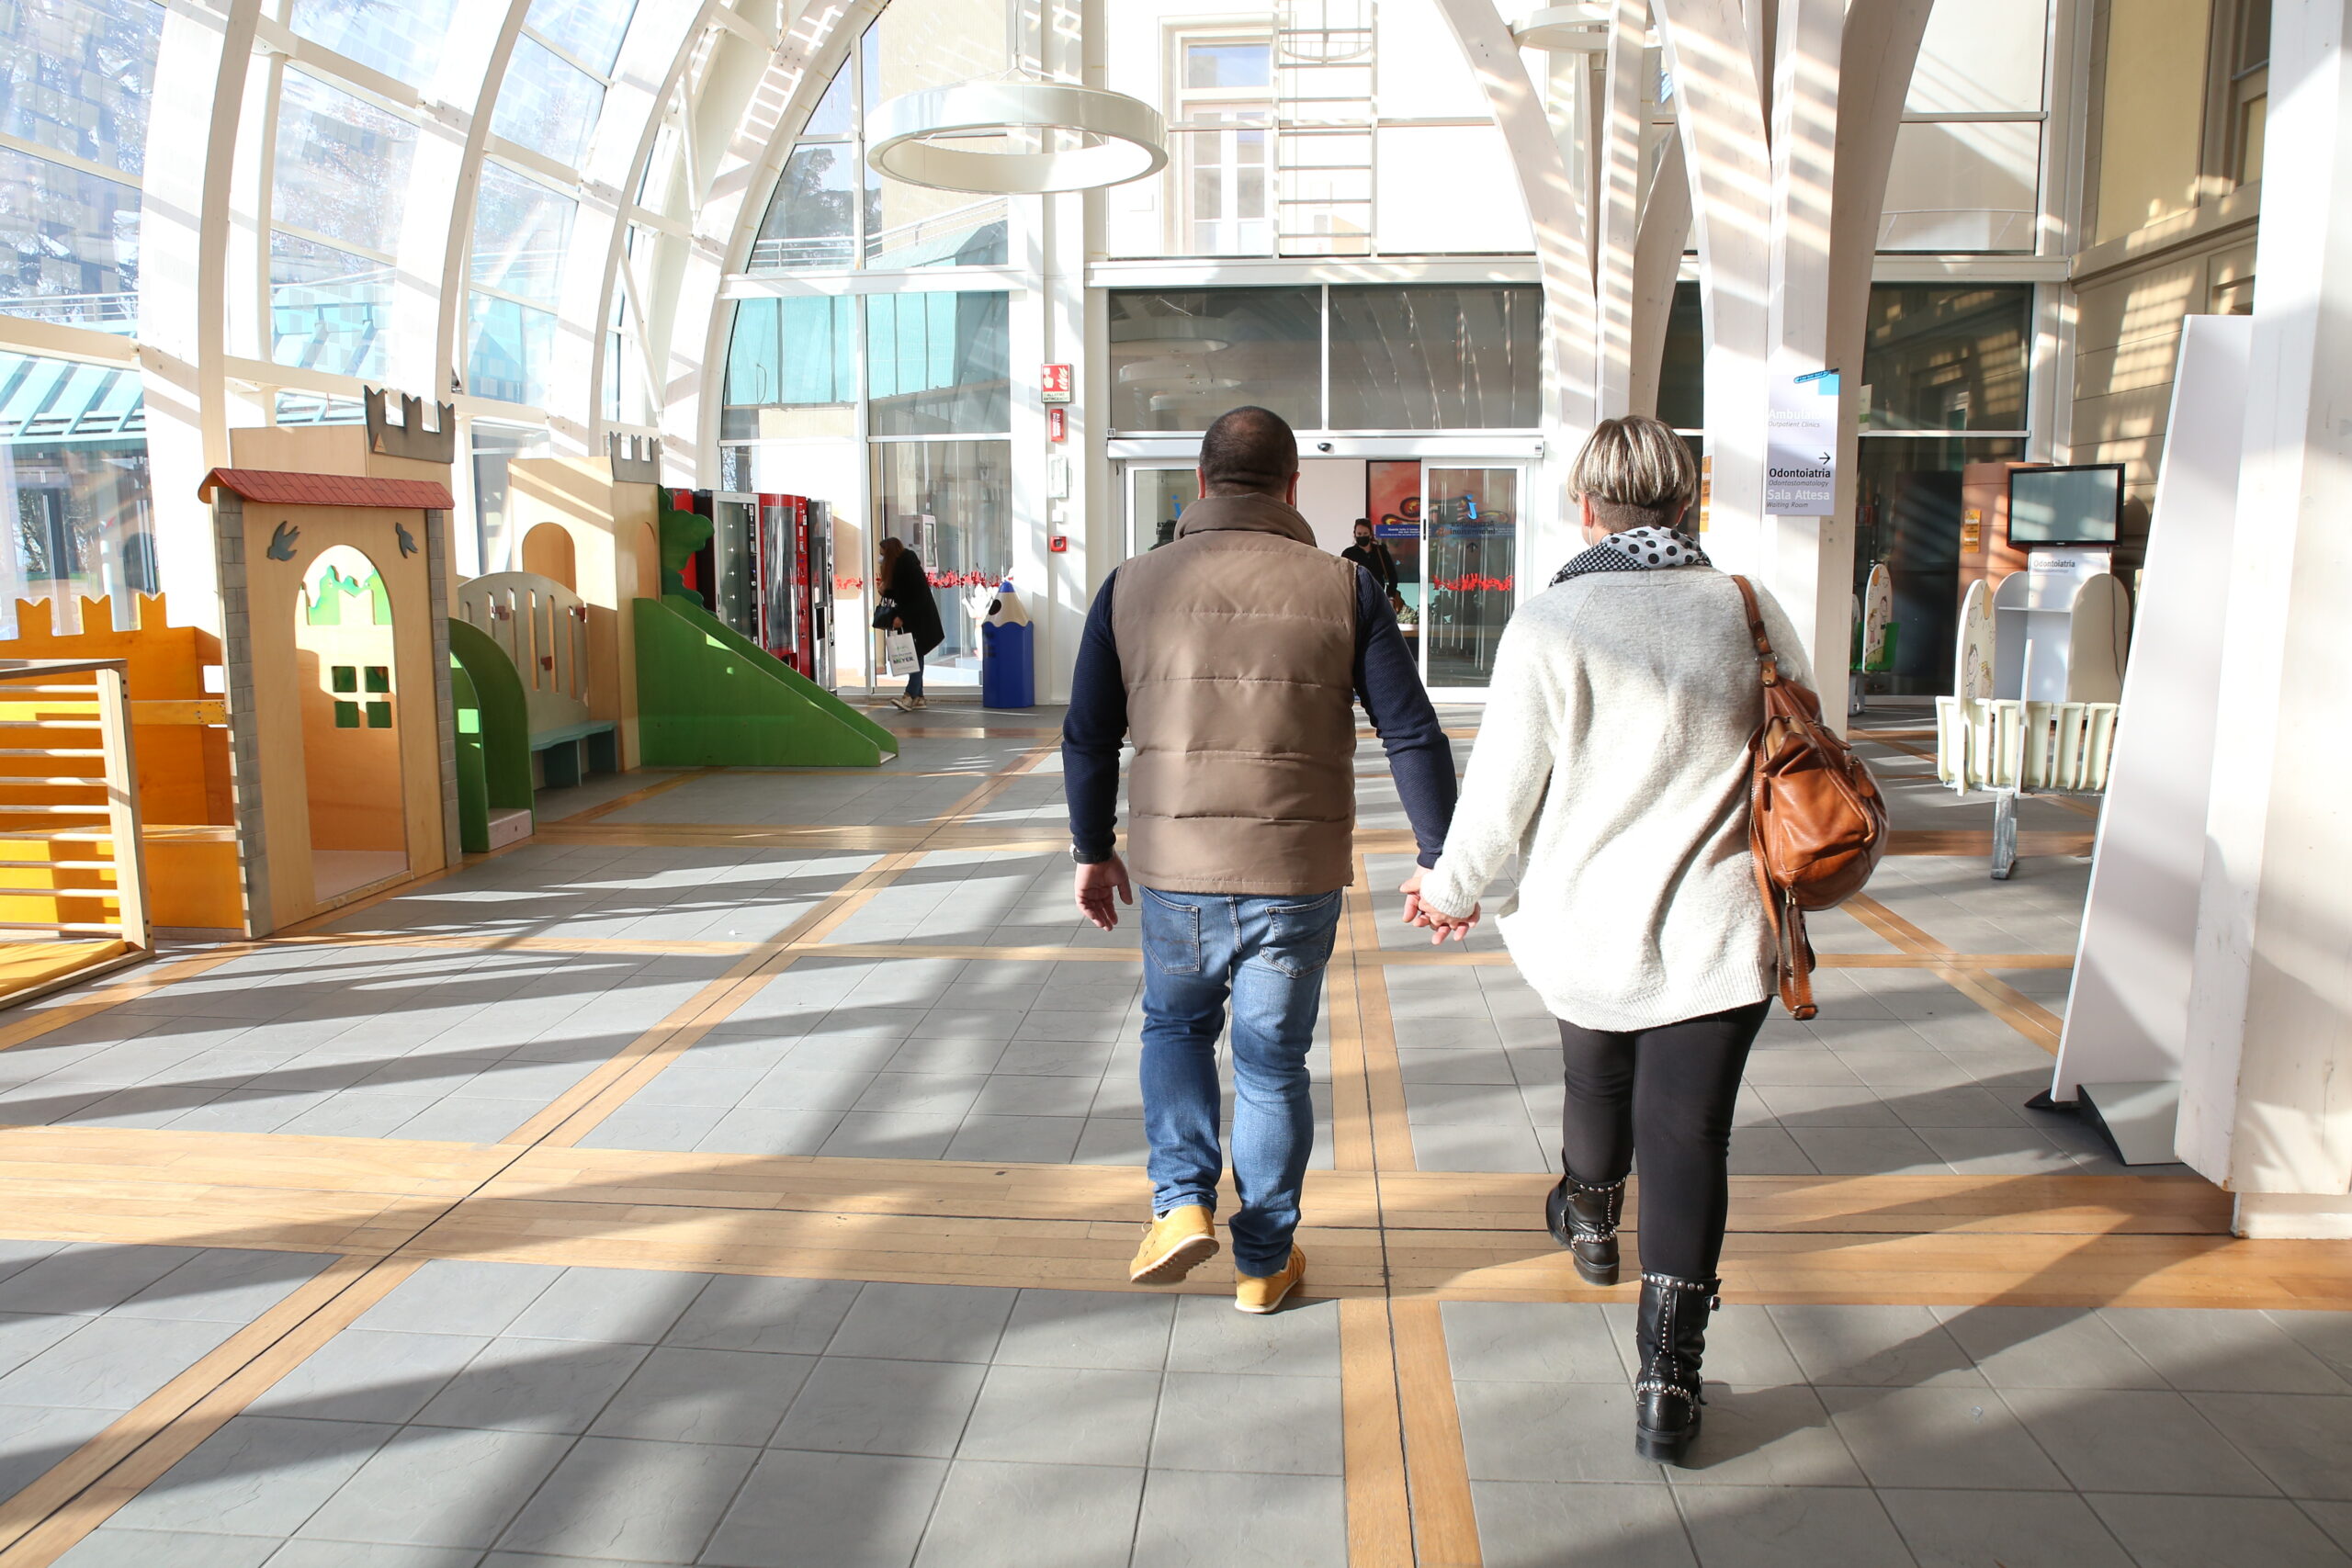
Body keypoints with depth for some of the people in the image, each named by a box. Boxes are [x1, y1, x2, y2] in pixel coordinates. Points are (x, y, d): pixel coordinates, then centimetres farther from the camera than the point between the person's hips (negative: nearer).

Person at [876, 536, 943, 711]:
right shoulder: (899, 566, 11)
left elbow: (916, 595, -20)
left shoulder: (909, 565, -16)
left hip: (920, 618, -9)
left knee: (915, 655, -12)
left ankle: (910, 696, -18)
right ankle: (918, 697, 9)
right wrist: (885, 591, 1)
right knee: (915, 657, 7)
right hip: (912, 618, 9)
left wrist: (901, 617, -20)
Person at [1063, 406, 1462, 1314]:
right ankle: (1265, 1263, 27)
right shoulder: (1343, 589, -3)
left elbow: (1087, 738, 5)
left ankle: (1182, 1201, 13)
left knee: (1175, 1027, 26)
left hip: (1175, 873, 1)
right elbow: (1413, 734, -3)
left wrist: (1093, 851, 17)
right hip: (1300, 879, 0)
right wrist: (1437, 858, 6)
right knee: (1273, 1064, 15)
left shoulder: (1133, 586, 0)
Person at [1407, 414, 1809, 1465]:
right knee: (1689, 1141, 5)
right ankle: (1668, 1382, 4)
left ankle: (1590, 1223, 54)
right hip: (1718, 934, 1)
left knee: (1597, 1089, 25)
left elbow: (1499, 795, -10)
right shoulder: (1751, 614, -3)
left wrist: (1450, 892, 8)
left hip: (1589, 926, 0)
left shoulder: (1550, 624, -12)